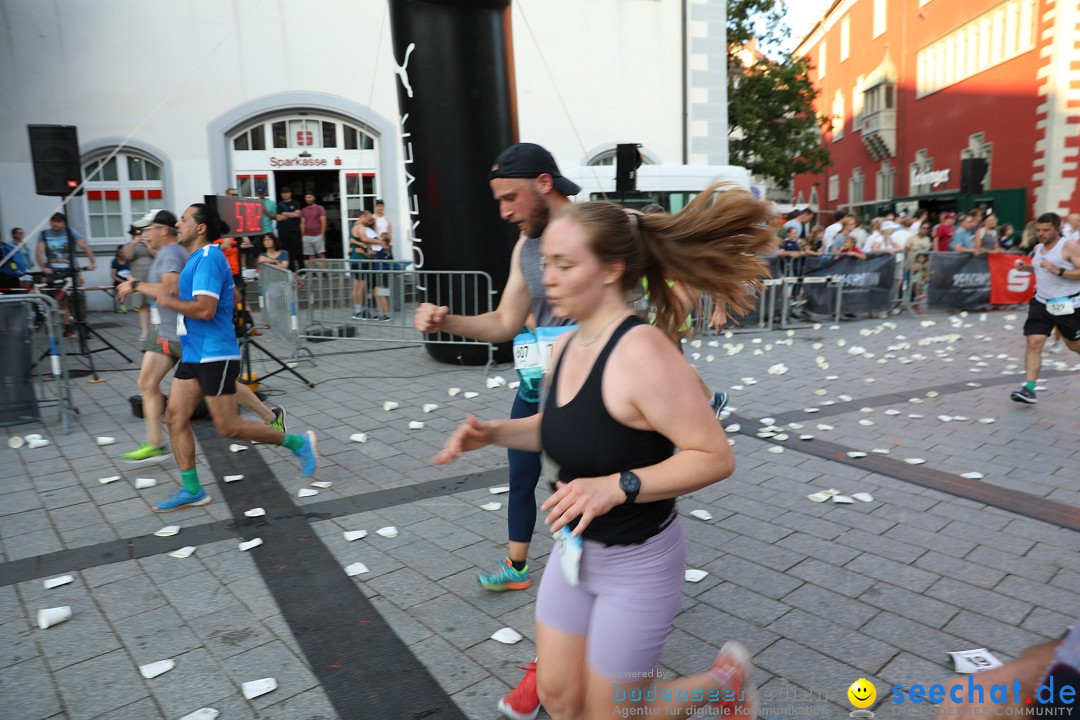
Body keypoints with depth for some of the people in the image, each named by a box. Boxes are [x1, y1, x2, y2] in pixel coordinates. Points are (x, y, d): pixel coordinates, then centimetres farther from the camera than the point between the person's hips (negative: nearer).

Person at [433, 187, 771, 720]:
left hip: (638, 562, -7)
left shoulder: (641, 353, -27)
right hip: (574, 550, 7)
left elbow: (715, 456, -25)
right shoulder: (565, 345, -2)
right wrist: (491, 432, -1)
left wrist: (617, 486, -34)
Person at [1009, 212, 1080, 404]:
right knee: (1033, 343, -8)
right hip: (1042, 303, 5)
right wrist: (1027, 268, 6)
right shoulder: (1038, 248, 8)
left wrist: (1058, 270, -30)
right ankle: (1029, 389, -11)